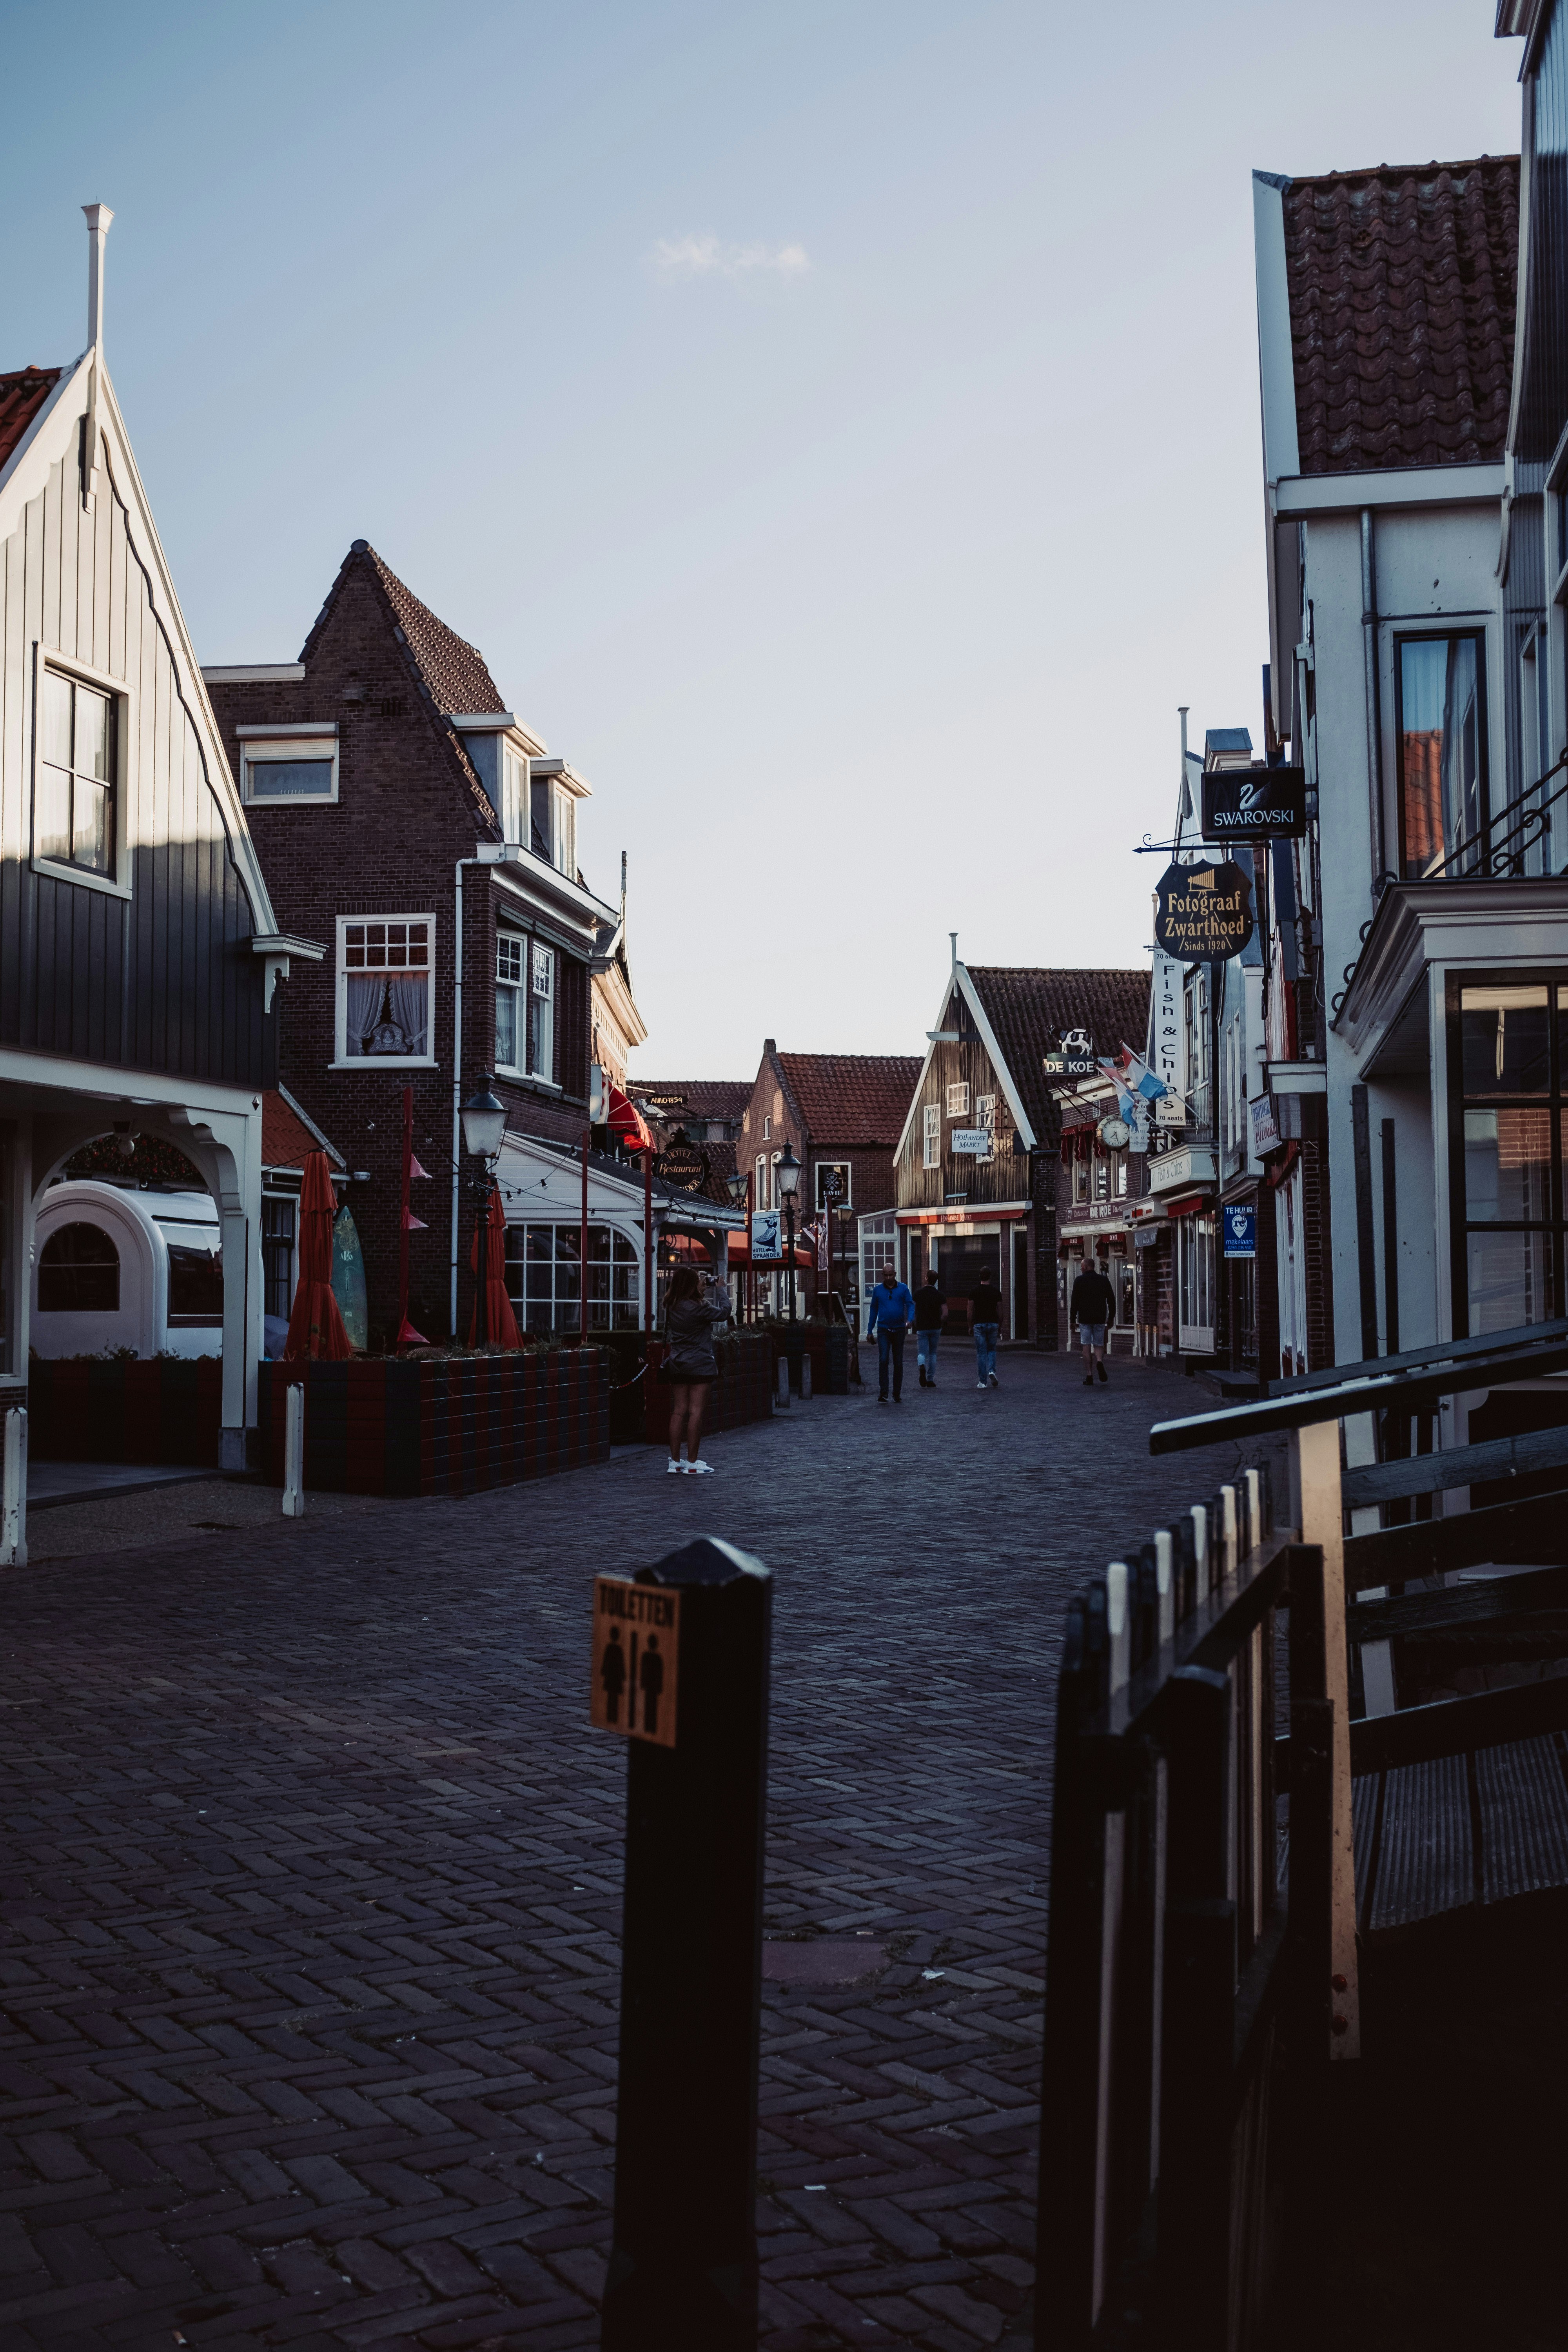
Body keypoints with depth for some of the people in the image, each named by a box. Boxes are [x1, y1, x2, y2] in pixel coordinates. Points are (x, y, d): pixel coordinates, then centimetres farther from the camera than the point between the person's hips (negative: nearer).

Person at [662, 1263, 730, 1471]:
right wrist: (720, 1290, 6)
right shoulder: (697, 1307, -17)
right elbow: (724, 1313, -8)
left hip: (678, 1366, 7)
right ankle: (691, 1464, -3)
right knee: (696, 1412, -4)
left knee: (679, 1411, 9)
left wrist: (707, 1292, 17)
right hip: (700, 1365, -7)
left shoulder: (671, 1306, 4)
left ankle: (675, 1462, 12)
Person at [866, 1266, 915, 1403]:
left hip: (899, 1330, 1)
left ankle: (897, 1394, 15)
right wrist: (870, 1331, 10)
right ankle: (883, 1394, -16)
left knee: (898, 1362, 6)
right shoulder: (878, 1290, 5)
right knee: (883, 1360, -15)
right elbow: (874, 1310, 11)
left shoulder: (903, 1288, 2)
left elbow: (910, 1305, -3)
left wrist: (909, 1320, -23)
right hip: (883, 1330, -1)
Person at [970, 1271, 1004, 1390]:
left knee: (981, 1353, 2)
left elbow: (971, 1311, -1)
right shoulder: (996, 1291, 1)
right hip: (993, 1324, 1)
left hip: (979, 1325, -1)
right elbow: (1000, 1311, 3)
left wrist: (970, 1326, 9)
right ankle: (992, 1371, -8)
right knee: (992, 1350, 18)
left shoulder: (974, 1291, -2)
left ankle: (983, 1382, 0)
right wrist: (1000, 1327, 13)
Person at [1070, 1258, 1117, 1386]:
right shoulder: (1103, 1280, 5)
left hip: (1084, 1319, -2)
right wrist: (1111, 1317, 13)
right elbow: (1112, 1300, 6)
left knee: (1086, 1347, 3)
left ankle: (1089, 1376, 0)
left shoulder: (1080, 1280, -4)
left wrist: (1073, 1319, -1)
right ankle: (1100, 1362, -19)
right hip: (1100, 1319, 2)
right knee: (1099, 1344, 12)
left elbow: (1074, 1301, -6)